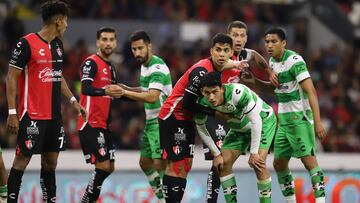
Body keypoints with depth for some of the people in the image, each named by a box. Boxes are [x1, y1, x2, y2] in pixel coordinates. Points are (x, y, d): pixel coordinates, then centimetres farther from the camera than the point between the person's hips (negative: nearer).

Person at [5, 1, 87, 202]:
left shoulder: (58, 45, 11)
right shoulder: (27, 43, -12)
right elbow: (12, 78, -11)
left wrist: (73, 101, 18)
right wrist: (12, 113, -15)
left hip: (54, 116, 8)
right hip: (31, 116, -8)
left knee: (51, 161, 10)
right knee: (22, 160, -5)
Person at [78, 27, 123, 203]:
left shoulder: (110, 67, 16)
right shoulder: (91, 63, -11)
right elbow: (85, 89, -27)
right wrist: (105, 91, -44)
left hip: (103, 125, 9)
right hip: (90, 124, -9)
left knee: (109, 167, 11)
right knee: (103, 165, -15)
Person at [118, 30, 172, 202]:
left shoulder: (157, 68, -18)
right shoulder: (145, 65, 12)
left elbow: (152, 97, -30)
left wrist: (125, 92, -33)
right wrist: (127, 89, 12)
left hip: (162, 122, -10)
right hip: (151, 122, 10)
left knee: (160, 164, -15)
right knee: (145, 163, 14)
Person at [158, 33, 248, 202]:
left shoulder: (215, 69, 6)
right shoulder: (202, 70, -23)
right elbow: (187, 103, -23)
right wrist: (214, 112, -15)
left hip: (186, 120, 10)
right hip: (173, 117, -10)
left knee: (185, 167, 9)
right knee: (176, 166, -12)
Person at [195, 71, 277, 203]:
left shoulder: (238, 93, -39)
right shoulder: (202, 102, -22)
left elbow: (256, 121, -32)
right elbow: (201, 128, -4)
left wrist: (253, 153, -28)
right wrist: (216, 154, -5)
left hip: (263, 121, -6)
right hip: (239, 128, 6)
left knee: (258, 163, -21)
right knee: (223, 163, -6)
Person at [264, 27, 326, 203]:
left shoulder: (294, 61, -17)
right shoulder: (272, 61, 8)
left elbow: (311, 91, -22)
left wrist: (317, 121, -29)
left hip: (300, 118, -8)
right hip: (283, 120, 8)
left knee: (309, 160, -14)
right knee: (279, 164, 8)